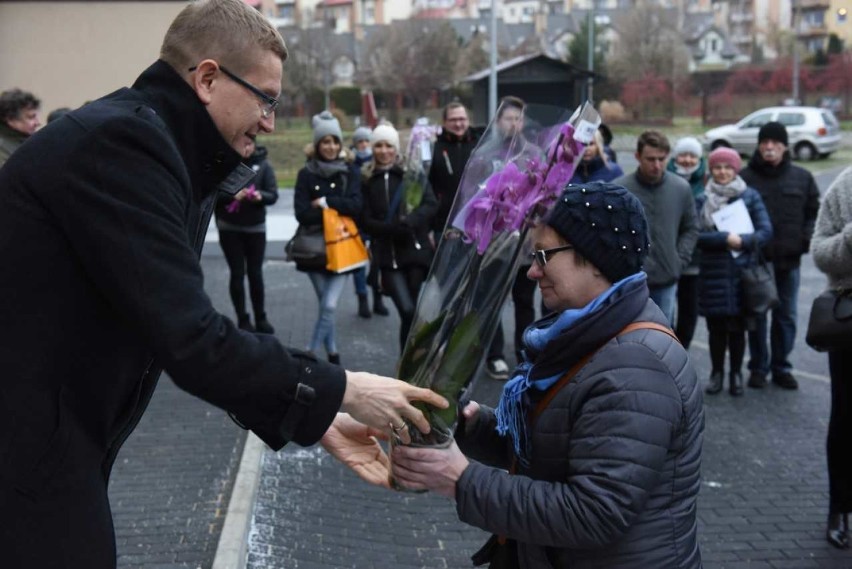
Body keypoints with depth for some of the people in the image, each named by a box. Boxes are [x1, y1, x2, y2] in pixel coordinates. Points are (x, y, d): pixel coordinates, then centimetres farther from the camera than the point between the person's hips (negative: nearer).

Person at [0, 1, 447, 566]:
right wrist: (340, 390, -15)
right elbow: (191, 342, -25)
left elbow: (188, 331, 11)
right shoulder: (121, 140, -20)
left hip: (55, 440, 9)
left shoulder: (157, 148, 10)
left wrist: (319, 417, 7)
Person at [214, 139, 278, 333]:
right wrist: (232, 195, -23)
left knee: (255, 273, 7)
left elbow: (273, 195, -4)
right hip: (229, 228, -1)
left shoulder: (263, 165, -1)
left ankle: (261, 318, 18)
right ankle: (243, 320, 9)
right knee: (237, 273, 1)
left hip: (255, 227, 1)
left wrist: (260, 196, -25)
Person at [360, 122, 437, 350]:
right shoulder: (367, 180, 7)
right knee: (408, 311, -14)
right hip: (387, 256, -1)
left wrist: (408, 223, -20)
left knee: (414, 312, 3)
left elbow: (431, 204, -3)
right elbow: (367, 221, 1)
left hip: (415, 250, 1)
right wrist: (394, 228, -16)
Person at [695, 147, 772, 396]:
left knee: (737, 327, 3)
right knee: (716, 327, 5)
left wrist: (742, 241, -17)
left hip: (742, 271, 0)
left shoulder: (750, 196, 3)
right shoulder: (702, 200, 4)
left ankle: (736, 373, 19)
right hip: (713, 273, 0)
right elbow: (696, 235, -5)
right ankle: (717, 372, 22)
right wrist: (725, 238, -17)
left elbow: (766, 231, -2)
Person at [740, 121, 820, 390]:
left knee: (786, 316, 10)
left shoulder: (802, 178, 6)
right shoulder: (745, 178, -4)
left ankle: (781, 367, 23)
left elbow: (815, 212, 12)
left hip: (789, 260, 3)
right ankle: (758, 367, 19)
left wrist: (808, 237, -4)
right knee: (757, 315, 7)